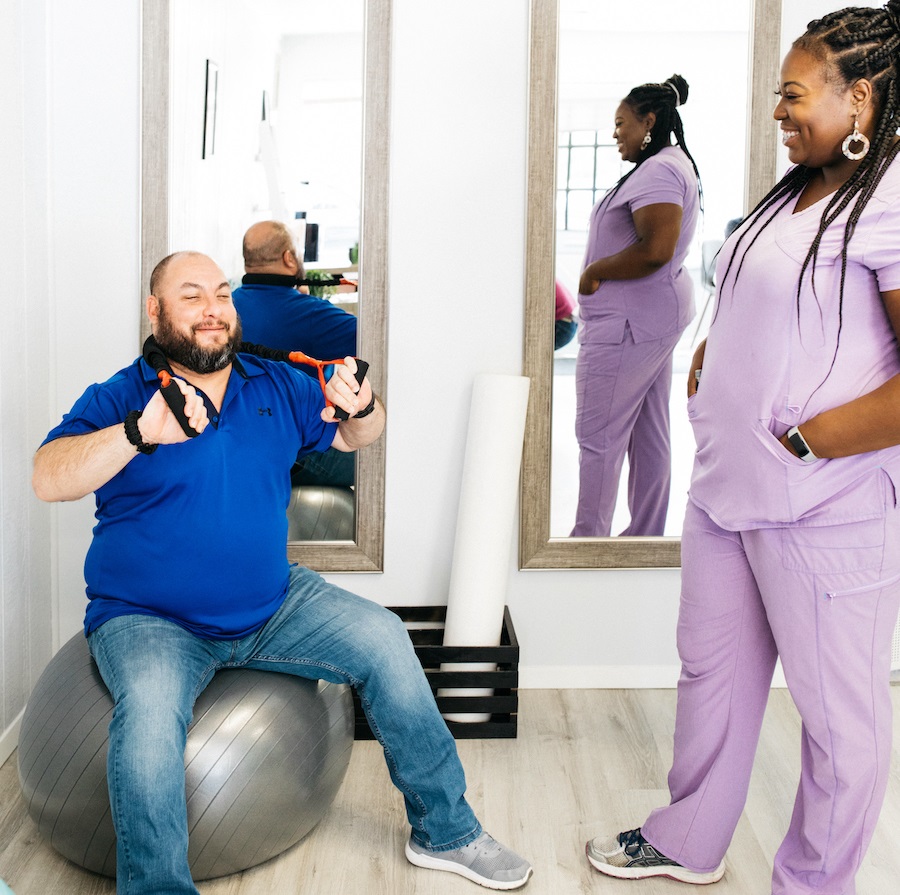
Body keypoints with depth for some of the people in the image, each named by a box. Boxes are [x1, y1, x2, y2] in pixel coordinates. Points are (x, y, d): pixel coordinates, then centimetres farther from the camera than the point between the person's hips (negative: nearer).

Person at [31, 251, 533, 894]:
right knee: (150, 710, -35)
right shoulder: (118, 399, -6)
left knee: (384, 639, -13)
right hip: (149, 622, -4)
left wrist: (362, 407, -13)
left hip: (274, 607, 4)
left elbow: (355, 437, 13)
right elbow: (48, 479, -21)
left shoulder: (279, 386, 9)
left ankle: (445, 832, 3)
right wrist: (141, 434, -39)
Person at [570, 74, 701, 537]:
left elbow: (655, 249, -28)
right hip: (658, 313, 11)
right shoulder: (672, 165, 18)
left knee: (599, 437, -4)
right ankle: (646, 533, 20)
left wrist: (595, 272, -16)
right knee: (650, 434, 13)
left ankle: (588, 539, 4)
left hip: (629, 321, -11)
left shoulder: (658, 171, -16)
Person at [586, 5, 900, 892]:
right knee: (712, 670, 20)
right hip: (725, 485, 9)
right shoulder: (794, 194, 12)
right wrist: (705, 374, 8)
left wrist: (803, 442, -21)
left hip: (826, 510, -9)